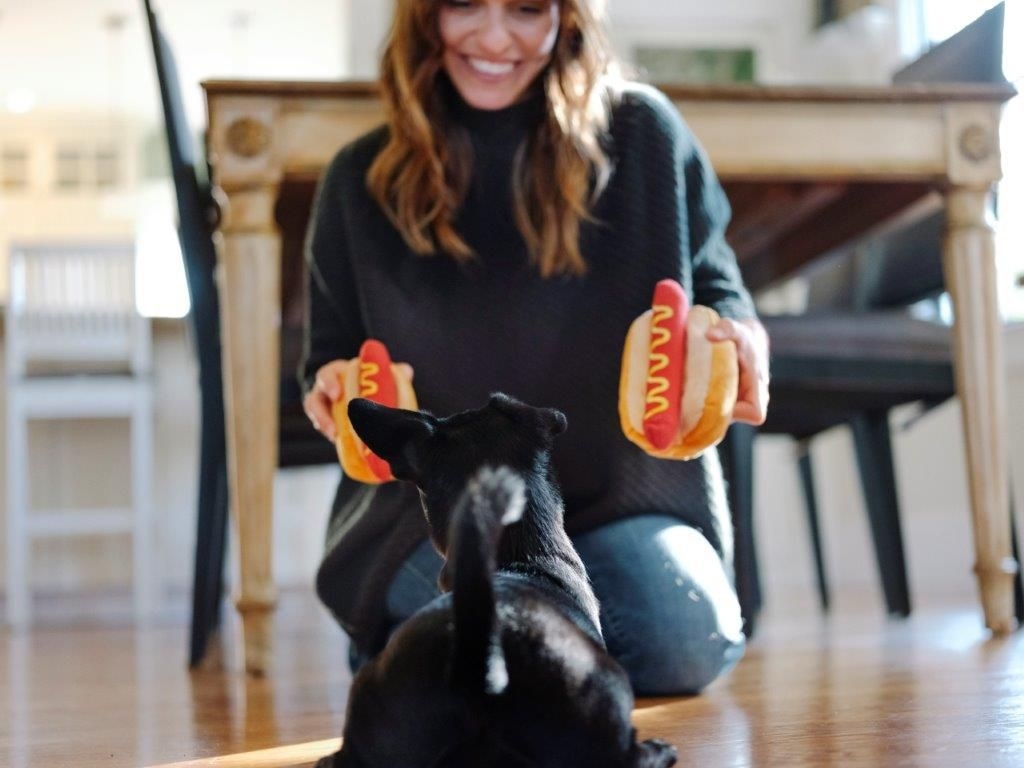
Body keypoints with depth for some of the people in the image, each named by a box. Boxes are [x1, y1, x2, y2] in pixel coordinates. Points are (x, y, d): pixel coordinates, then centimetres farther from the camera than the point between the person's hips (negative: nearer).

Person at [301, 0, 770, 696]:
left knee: (689, 639, -24)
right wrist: (333, 388, -16)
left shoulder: (642, 133, -3)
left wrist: (736, 334, -15)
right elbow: (332, 359, 9)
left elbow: (712, 283, 9)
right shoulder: (363, 181, -1)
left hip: (625, 495, 1)